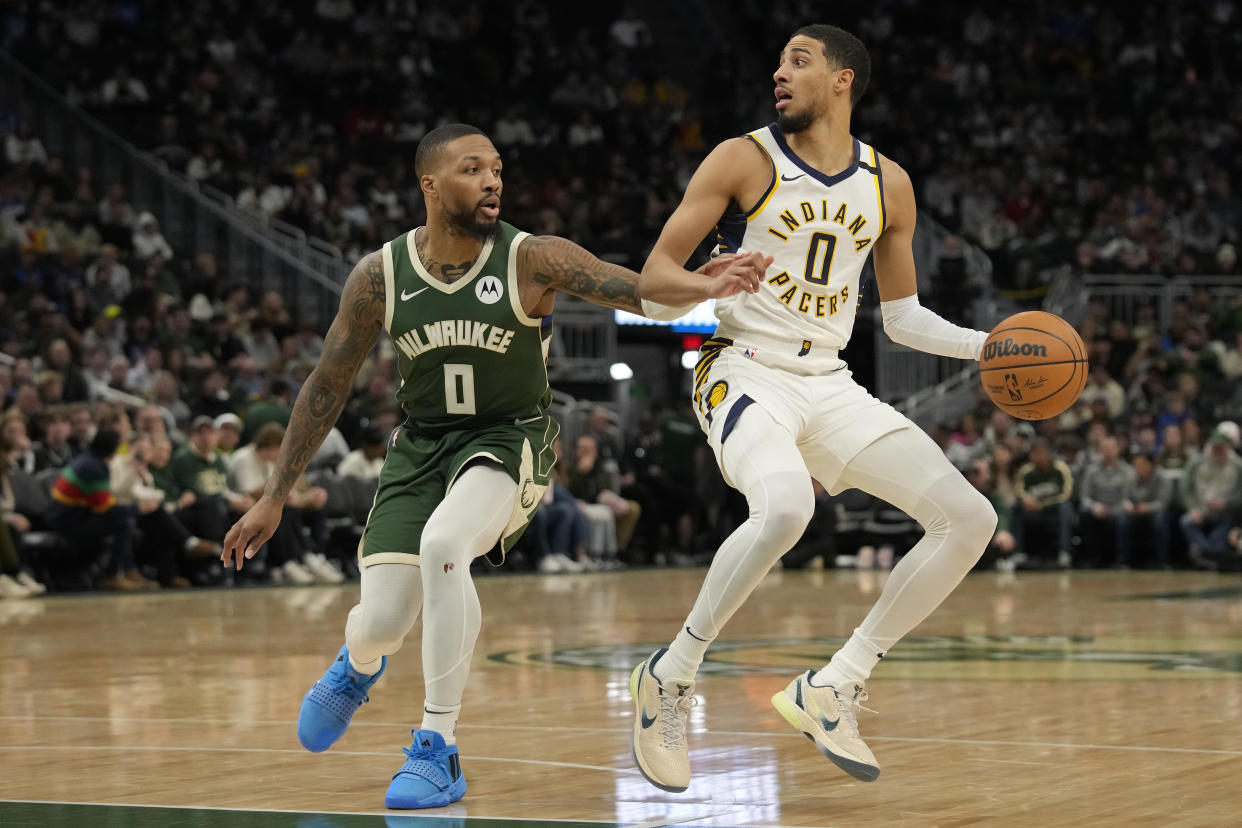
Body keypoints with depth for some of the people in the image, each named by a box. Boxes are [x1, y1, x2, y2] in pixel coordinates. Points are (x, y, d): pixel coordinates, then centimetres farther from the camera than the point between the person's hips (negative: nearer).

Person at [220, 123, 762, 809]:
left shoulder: (532, 260, -17)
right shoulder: (379, 276, -10)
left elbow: (642, 293, -28)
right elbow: (327, 386, 0)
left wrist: (702, 287, -51)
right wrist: (274, 497, 2)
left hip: (507, 439, -3)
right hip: (421, 445, 3)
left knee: (443, 543, -34)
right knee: (380, 624, -5)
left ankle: (438, 749, -19)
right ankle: (358, 666, 39)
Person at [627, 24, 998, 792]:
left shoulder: (888, 185, 10)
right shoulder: (744, 160, -2)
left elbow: (902, 316, 18)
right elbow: (657, 269, -4)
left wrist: (988, 345, 4)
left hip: (831, 385, 6)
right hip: (744, 373, -5)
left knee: (970, 519, -6)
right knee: (785, 507, -37)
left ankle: (831, 689, 0)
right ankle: (671, 678, -17)